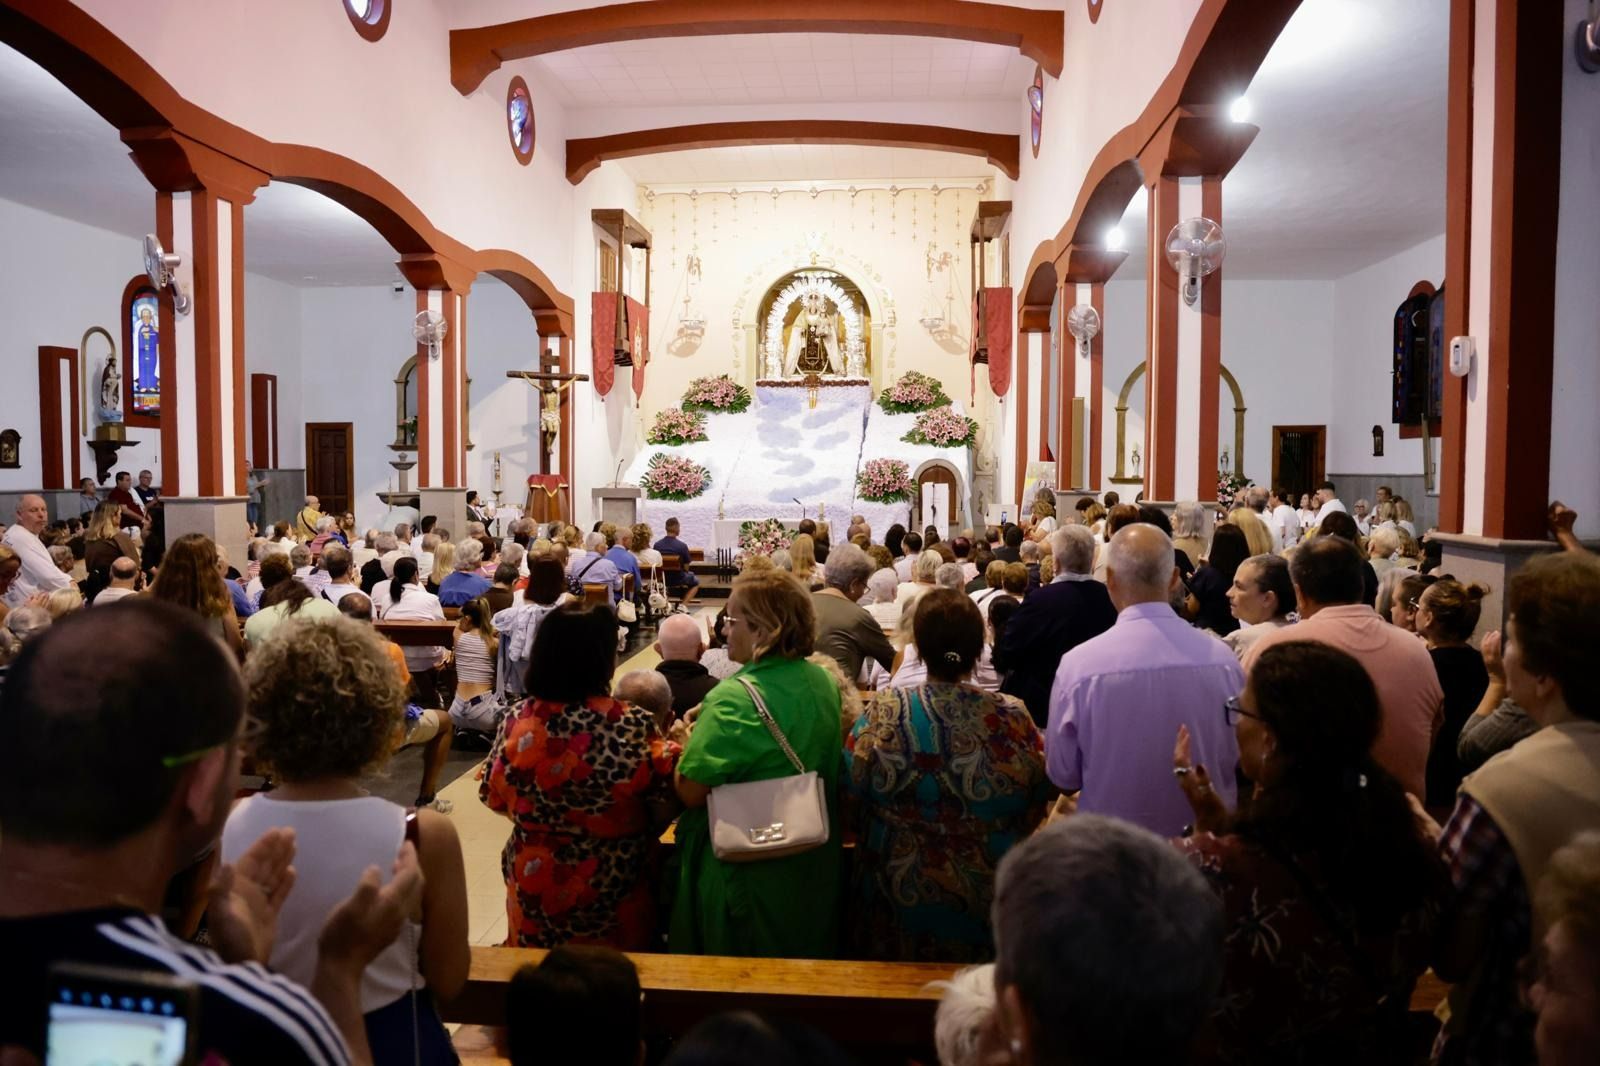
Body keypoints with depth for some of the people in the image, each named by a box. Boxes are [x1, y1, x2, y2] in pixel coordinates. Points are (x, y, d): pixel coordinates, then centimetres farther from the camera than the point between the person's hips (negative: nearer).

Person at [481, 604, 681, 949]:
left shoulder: (516, 721, -12)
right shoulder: (633, 727, -23)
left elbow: (494, 798, 1)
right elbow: (666, 809, -15)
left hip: (533, 886, 3)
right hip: (612, 892, -3)